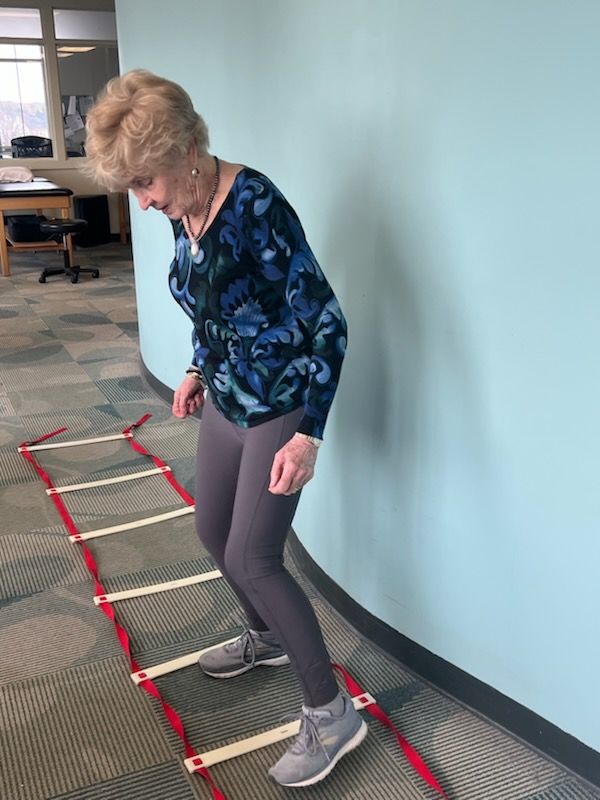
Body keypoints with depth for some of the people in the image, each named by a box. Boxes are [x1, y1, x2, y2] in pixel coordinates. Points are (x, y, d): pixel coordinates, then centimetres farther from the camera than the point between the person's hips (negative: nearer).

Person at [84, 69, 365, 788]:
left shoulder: (255, 204, -24)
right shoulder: (182, 213, 0)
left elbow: (327, 323, -24)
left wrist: (308, 434, -27)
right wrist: (198, 370, 9)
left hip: (280, 408, -8)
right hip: (226, 400, 9)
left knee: (251, 558, -7)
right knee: (213, 530, 19)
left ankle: (331, 714, 9)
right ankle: (266, 638, 45)